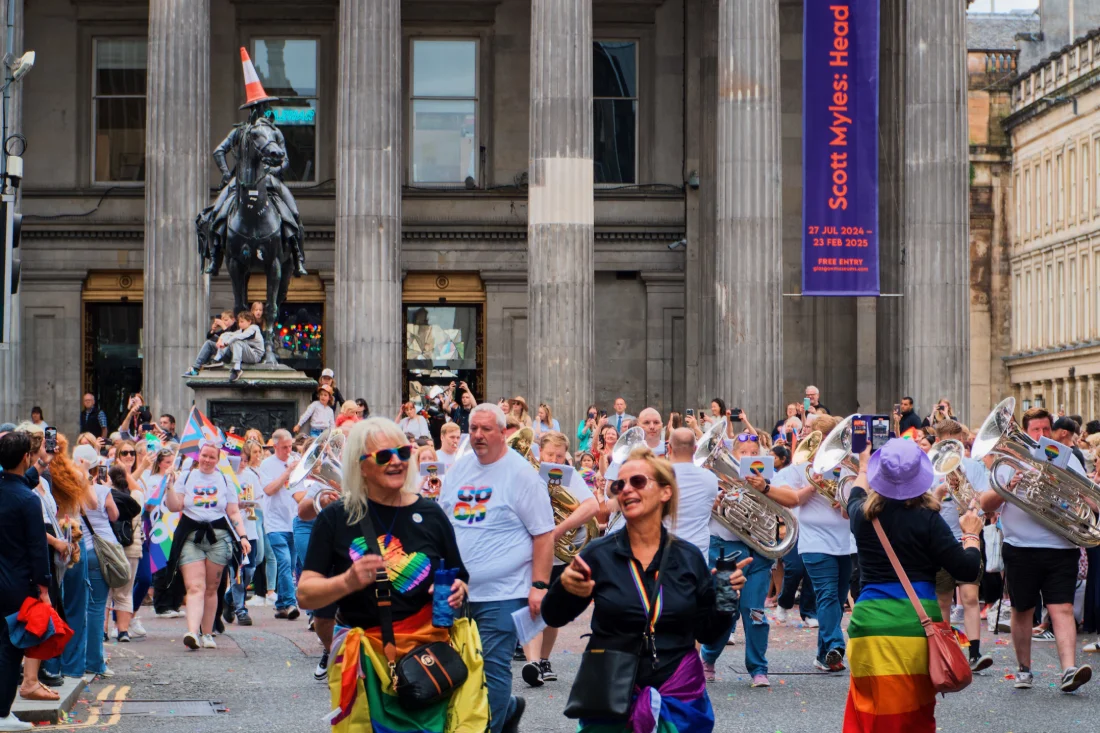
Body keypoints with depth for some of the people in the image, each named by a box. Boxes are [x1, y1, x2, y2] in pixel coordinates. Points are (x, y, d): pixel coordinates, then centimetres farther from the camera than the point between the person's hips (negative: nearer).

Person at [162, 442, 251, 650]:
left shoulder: (224, 481, 13)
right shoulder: (186, 478, 10)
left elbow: (234, 512, 11)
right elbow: (173, 507, 2)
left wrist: (243, 536, 1)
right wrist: (170, 484, -10)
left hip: (218, 537, 1)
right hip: (191, 537, -1)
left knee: (211, 589, 4)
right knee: (195, 587, -14)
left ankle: (207, 634, 13)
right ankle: (193, 632, -27)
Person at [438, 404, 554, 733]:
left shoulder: (520, 473, -7)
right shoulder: (458, 471, 10)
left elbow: (544, 533, -8)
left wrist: (540, 585, -13)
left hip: (502, 594, -6)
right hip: (458, 591, 6)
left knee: (491, 669, -5)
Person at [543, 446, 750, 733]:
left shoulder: (689, 558, -1)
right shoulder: (599, 554, -5)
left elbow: (708, 634, 5)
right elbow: (553, 619, -1)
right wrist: (565, 587, -20)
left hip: (680, 697, 1)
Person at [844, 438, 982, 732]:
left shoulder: (863, 514, 4)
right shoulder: (926, 519, -7)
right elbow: (967, 569, -7)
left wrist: (863, 467, 51)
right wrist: (971, 534, 12)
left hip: (870, 620, 2)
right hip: (917, 623, -2)